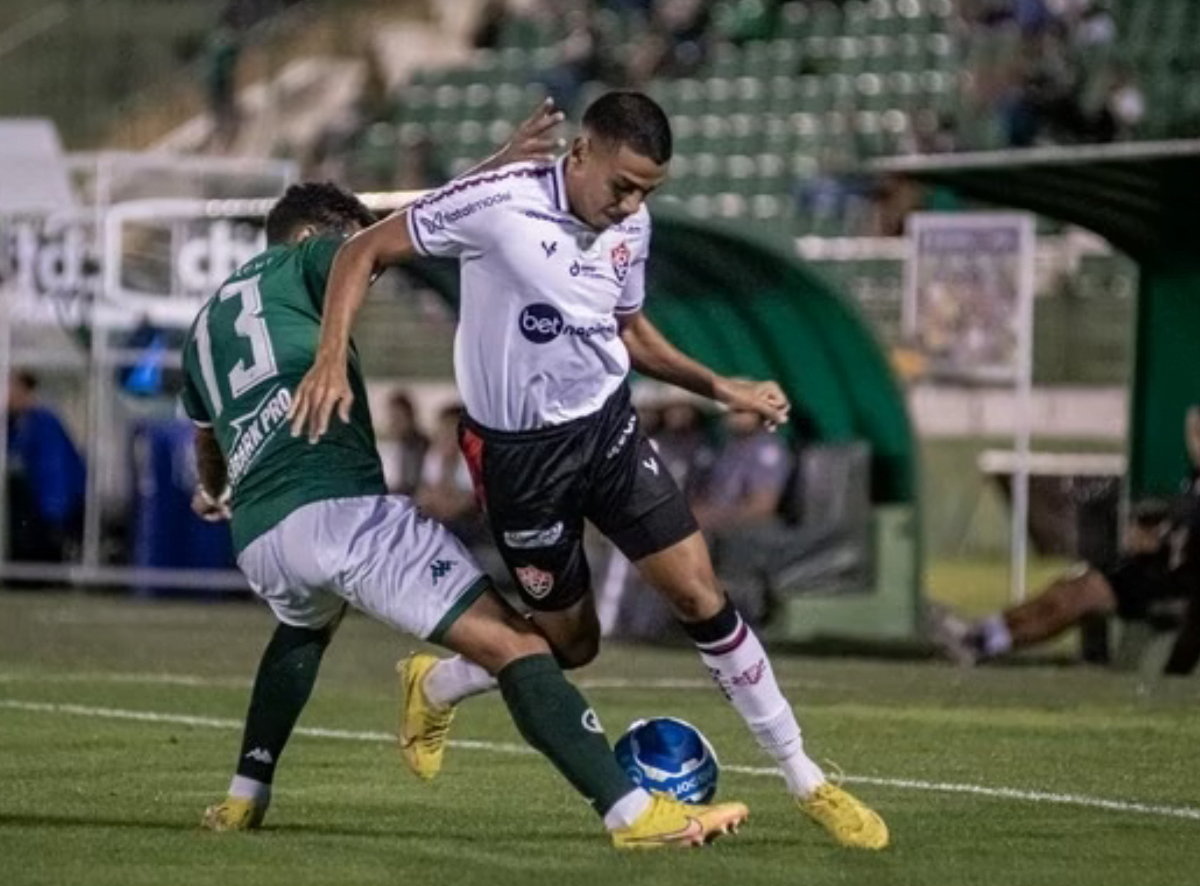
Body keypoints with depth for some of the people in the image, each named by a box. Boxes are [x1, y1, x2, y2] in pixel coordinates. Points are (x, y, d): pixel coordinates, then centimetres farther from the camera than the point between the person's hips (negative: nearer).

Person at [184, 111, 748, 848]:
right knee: (513, 645, -12)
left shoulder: (206, 324, 31)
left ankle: (246, 799, 37)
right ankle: (634, 812, -26)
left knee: (306, 624, 43)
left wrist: (216, 494, 68)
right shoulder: (302, 264, 11)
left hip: (259, 538, 7)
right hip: (343, 504, -7)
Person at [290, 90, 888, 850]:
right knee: (571, 643, 7)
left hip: (608, 426, 4)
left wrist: (720, 388, 5)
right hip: (520, 451, -4)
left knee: (699, 593, -5)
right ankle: (436, 689, 38)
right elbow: (365, 252, -15)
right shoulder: (499, 204, -21)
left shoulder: (630, 227, -1)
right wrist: (333, 359, -27)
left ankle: (806, 780, 5)